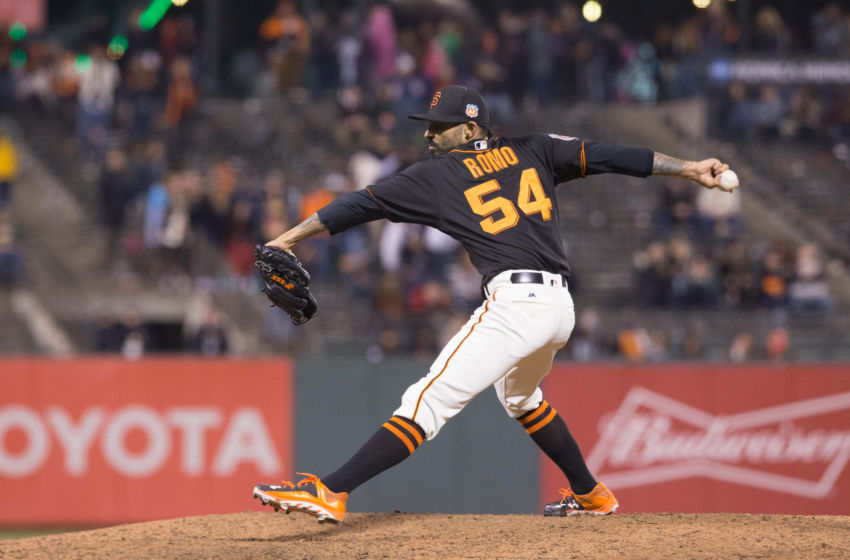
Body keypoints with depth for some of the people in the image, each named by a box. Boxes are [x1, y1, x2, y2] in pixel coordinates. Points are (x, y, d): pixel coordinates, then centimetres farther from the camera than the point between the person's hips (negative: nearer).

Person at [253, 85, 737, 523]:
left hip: (515, 303, -7)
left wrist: (288, 239, 13)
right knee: (519, 394, 35)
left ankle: (331, 492, -26)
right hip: (561, 307, 7)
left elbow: (364, 204, 8)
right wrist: (691, 170, 11)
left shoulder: (439, 175, 6)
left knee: (429, 401, -15)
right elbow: (608, 156, 12)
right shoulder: (531, 152, 17)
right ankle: (591, 495, 41)